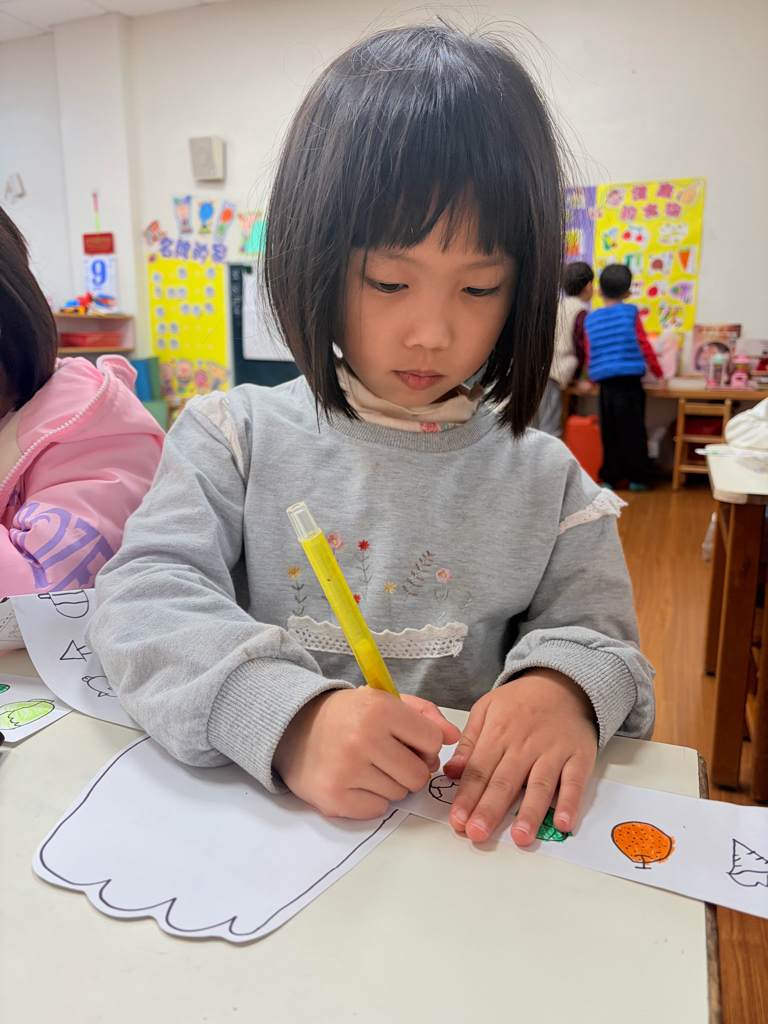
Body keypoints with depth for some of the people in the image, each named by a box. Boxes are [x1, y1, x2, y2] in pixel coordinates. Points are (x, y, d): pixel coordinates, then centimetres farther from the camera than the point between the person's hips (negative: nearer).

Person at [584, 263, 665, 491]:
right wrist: (658, 373, 8)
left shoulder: (590, 319, 10)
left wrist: (592, 379, 26)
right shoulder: (630, 313, 1)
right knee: (632, 430, 5)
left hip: (604, 382, 3)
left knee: (609, 432, 9)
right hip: (630, 380, -2)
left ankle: (609, 477, 13)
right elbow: (644, 346, 1)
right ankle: (636, 477, 9)